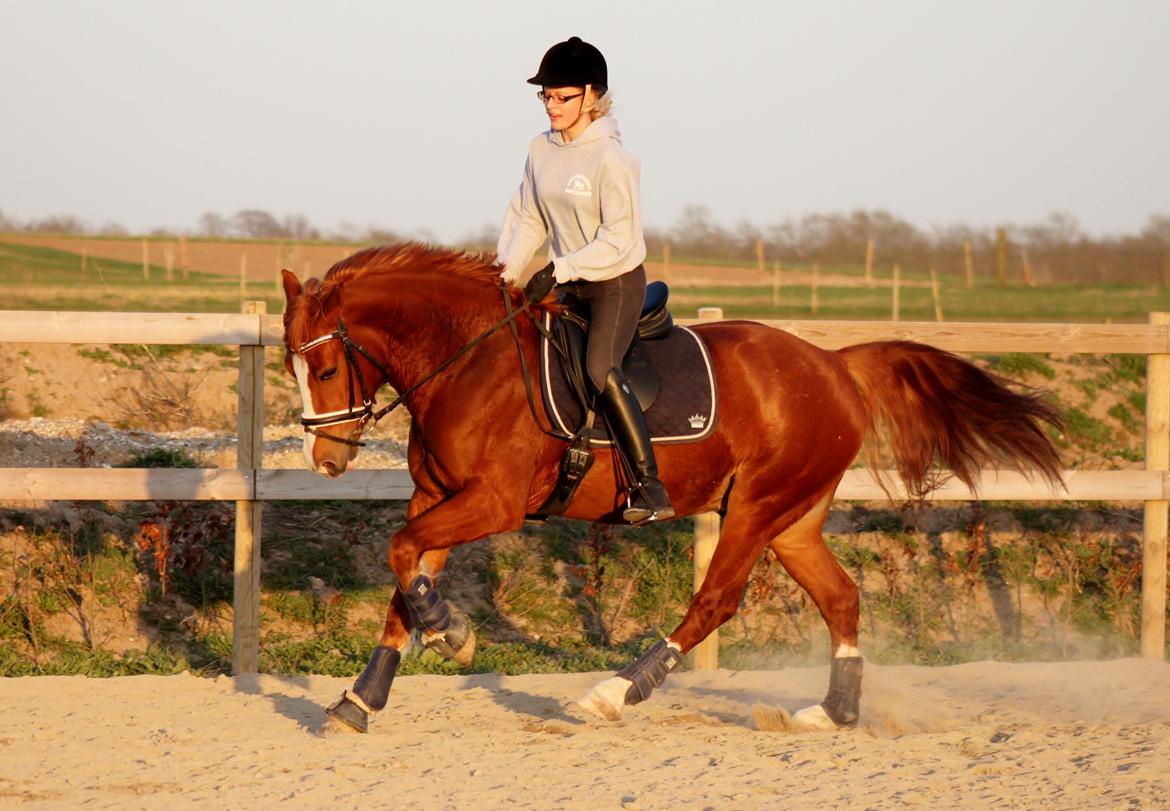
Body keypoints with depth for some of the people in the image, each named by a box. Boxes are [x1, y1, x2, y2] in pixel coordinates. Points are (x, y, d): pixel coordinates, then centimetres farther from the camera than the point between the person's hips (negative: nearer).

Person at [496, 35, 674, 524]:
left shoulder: (610, 159, -18)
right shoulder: (541, 151, 4)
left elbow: (618, 241, -20)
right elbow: (527, 220, 11)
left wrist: (559, 270, -23)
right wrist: (506, 274, -1)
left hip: (616, 282, -9)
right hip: (565, 285, 9)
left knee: (600, 368, -27)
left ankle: (651, 489, -31)